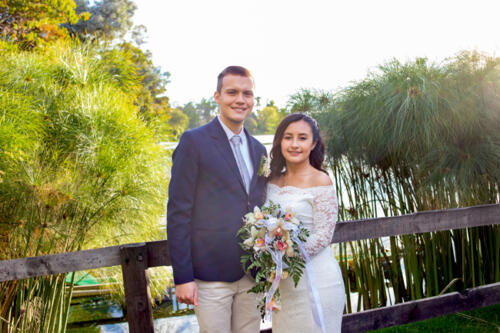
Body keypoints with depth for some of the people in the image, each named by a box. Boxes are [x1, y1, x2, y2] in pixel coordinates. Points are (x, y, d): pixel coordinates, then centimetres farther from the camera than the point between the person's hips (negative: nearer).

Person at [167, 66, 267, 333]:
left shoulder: (258, 150, 11)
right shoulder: (194, 142, -8)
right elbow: (178, 213, -10)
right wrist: (182, 277, -13)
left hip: (252, 276, 6)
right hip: (210, 276, -5)